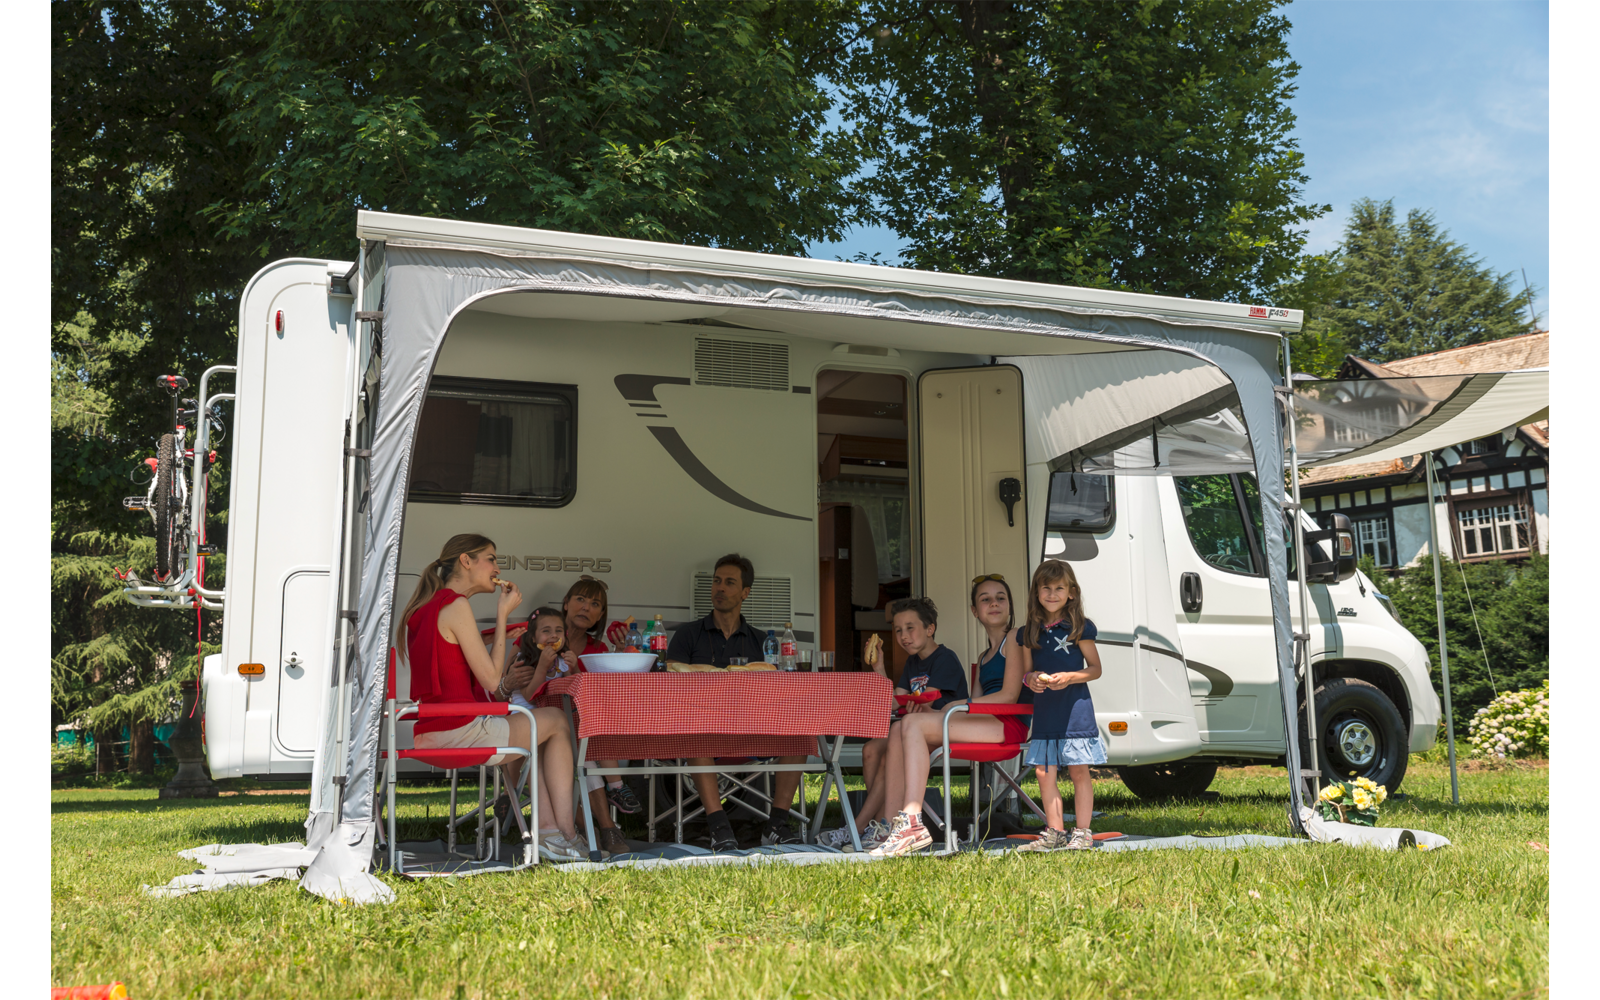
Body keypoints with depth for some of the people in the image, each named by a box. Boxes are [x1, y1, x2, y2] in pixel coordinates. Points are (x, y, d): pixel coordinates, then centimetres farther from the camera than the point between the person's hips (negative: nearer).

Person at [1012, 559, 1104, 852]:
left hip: (1075, 709, -4)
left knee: (1079, 772, 0)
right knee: (1044, 773, 4)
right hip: (1044, 710, 4)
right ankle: (1054, 832, 13)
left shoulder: (1079, 628, -2)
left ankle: (1082, 833, 7)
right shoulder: (1029, 633, 9)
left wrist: (1069, 677, -16)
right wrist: (1031, 679, -8)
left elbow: (1095, 668, 0)